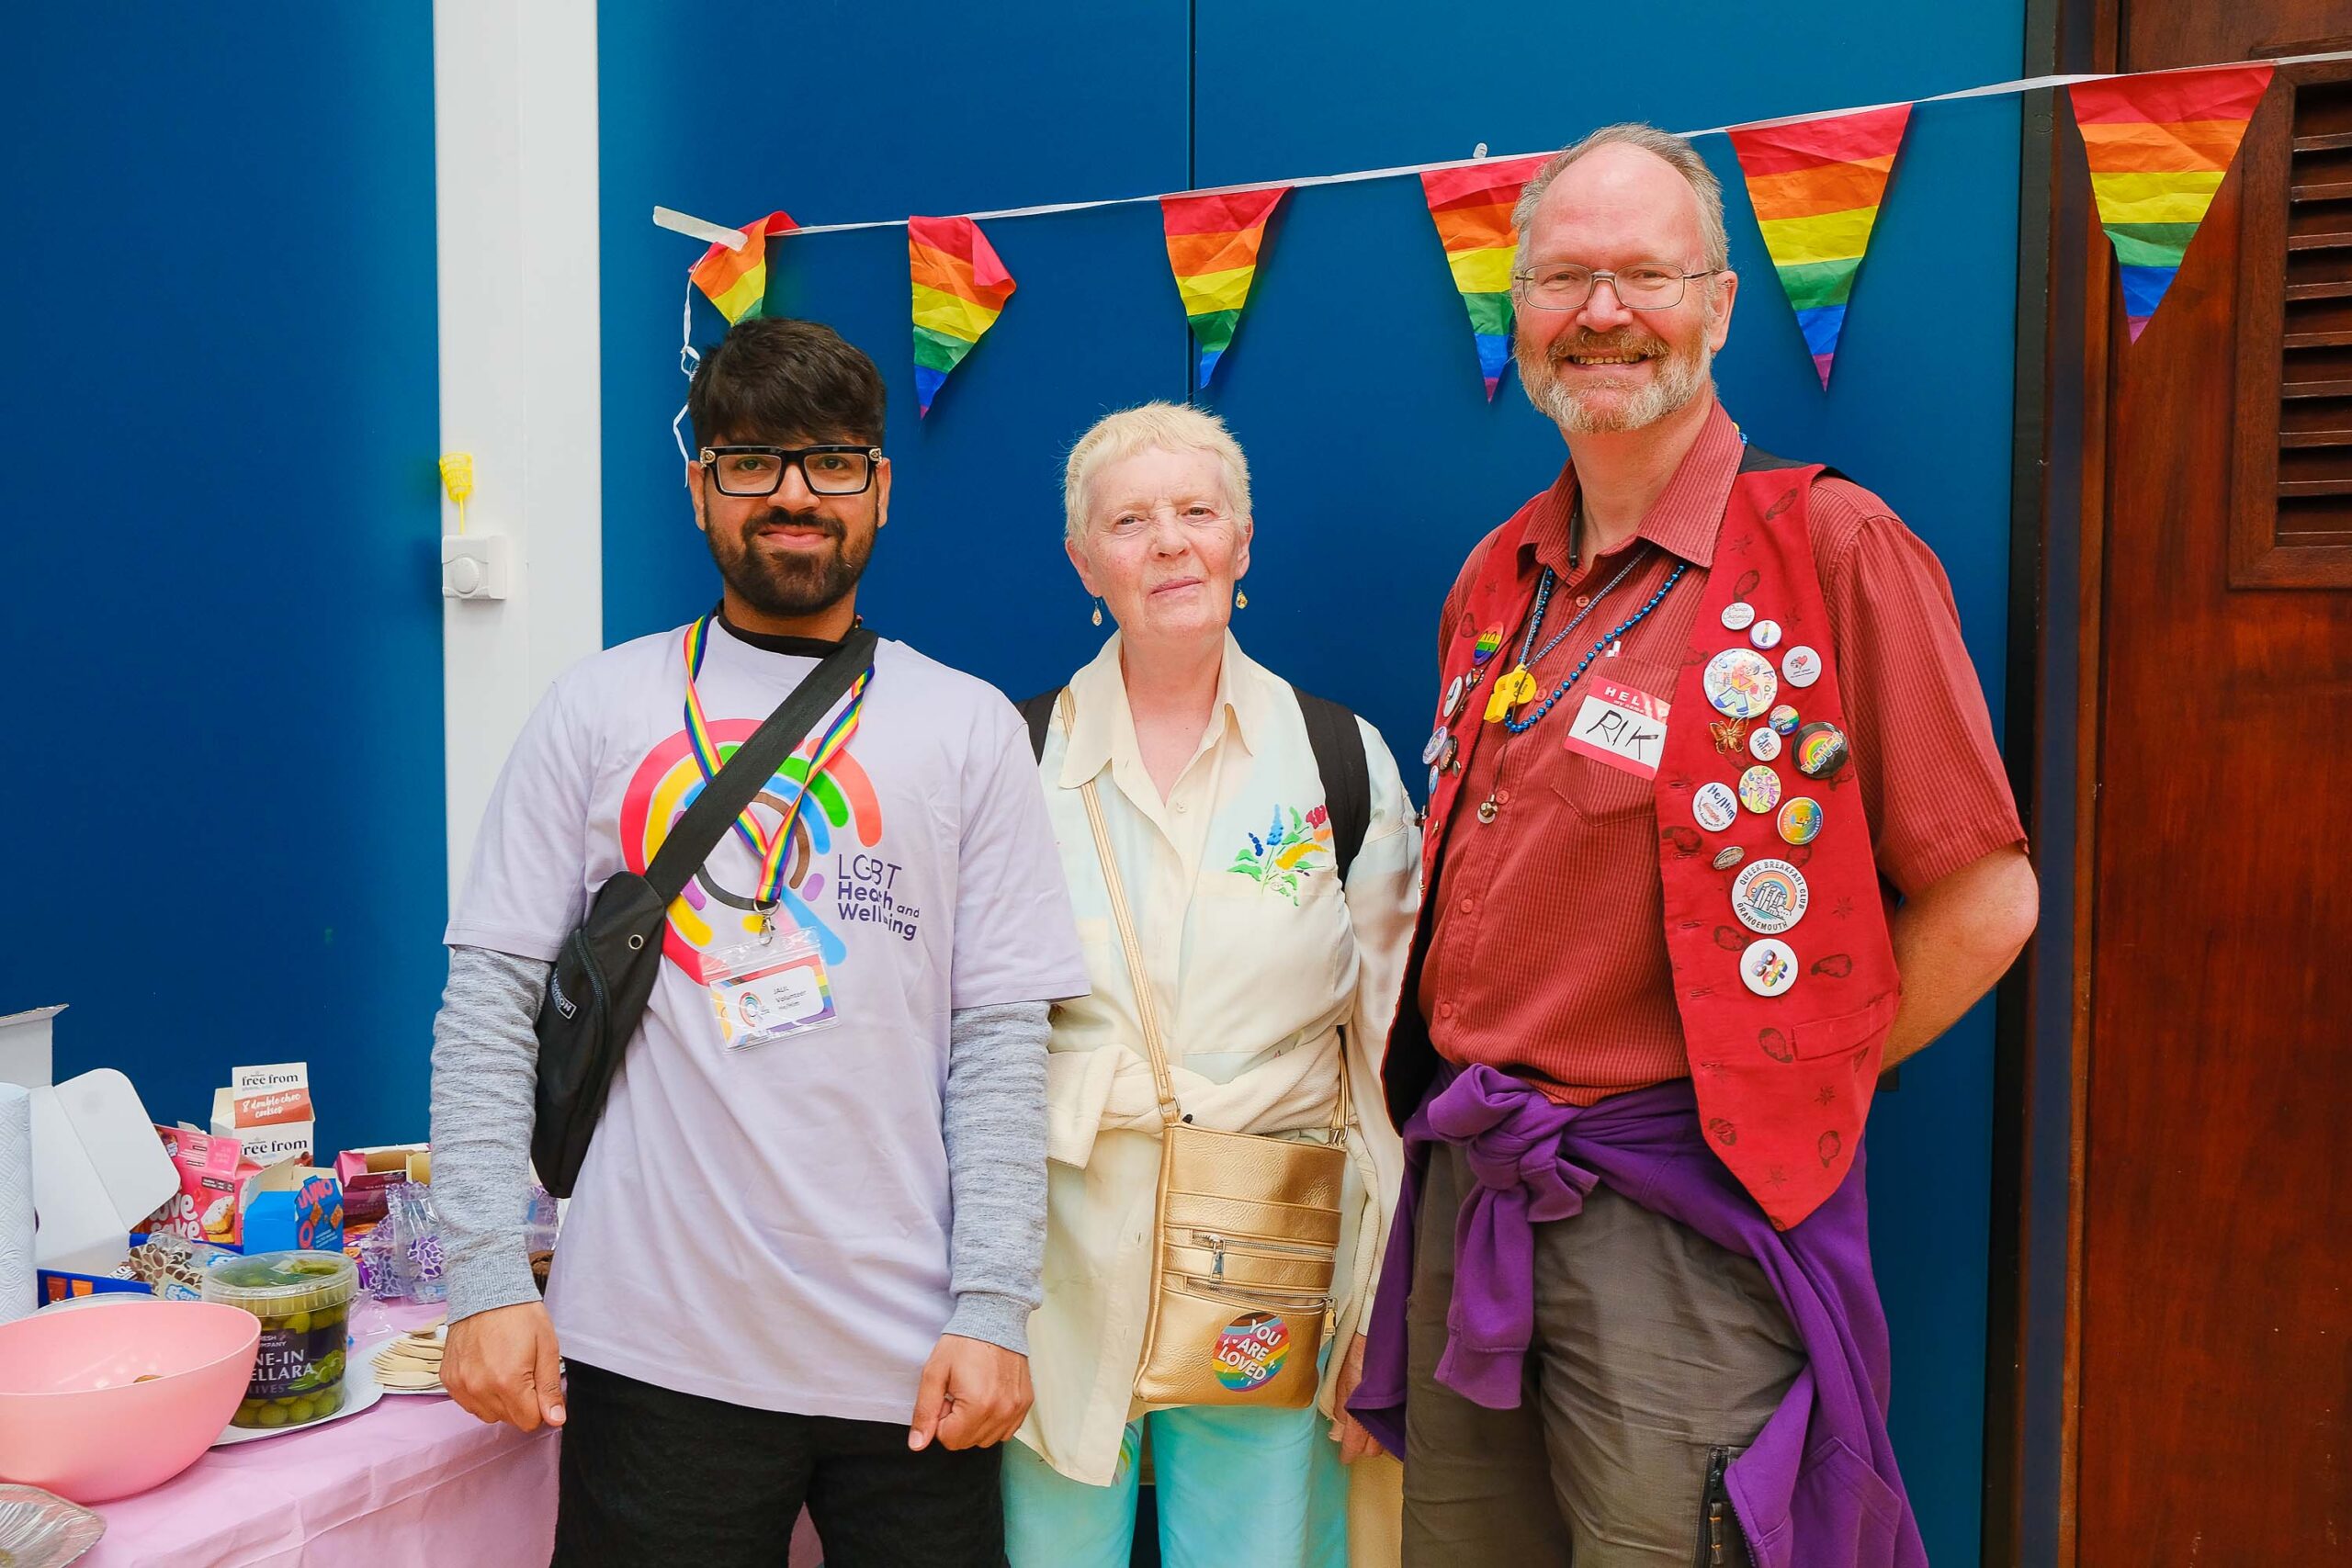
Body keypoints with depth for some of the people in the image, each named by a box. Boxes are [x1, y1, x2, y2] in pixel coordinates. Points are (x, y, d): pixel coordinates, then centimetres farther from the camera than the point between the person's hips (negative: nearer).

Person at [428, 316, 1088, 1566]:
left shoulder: (968, 728, 3)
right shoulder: (601, 710, 3)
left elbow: (1001, 1037, 0)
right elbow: (491, 997, 1)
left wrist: (992, 1307, -6)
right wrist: (488, 1274, -7)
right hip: (655, 1346, 0)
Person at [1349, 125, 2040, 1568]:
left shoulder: (1832, 549, -10)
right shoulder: (1500, 581, 10)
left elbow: (1982, 901, -9)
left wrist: (1774, 1092, -4)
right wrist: (1475, 1105, 9)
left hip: (1674, 1225, -6)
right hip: (1468, 1194, 7)